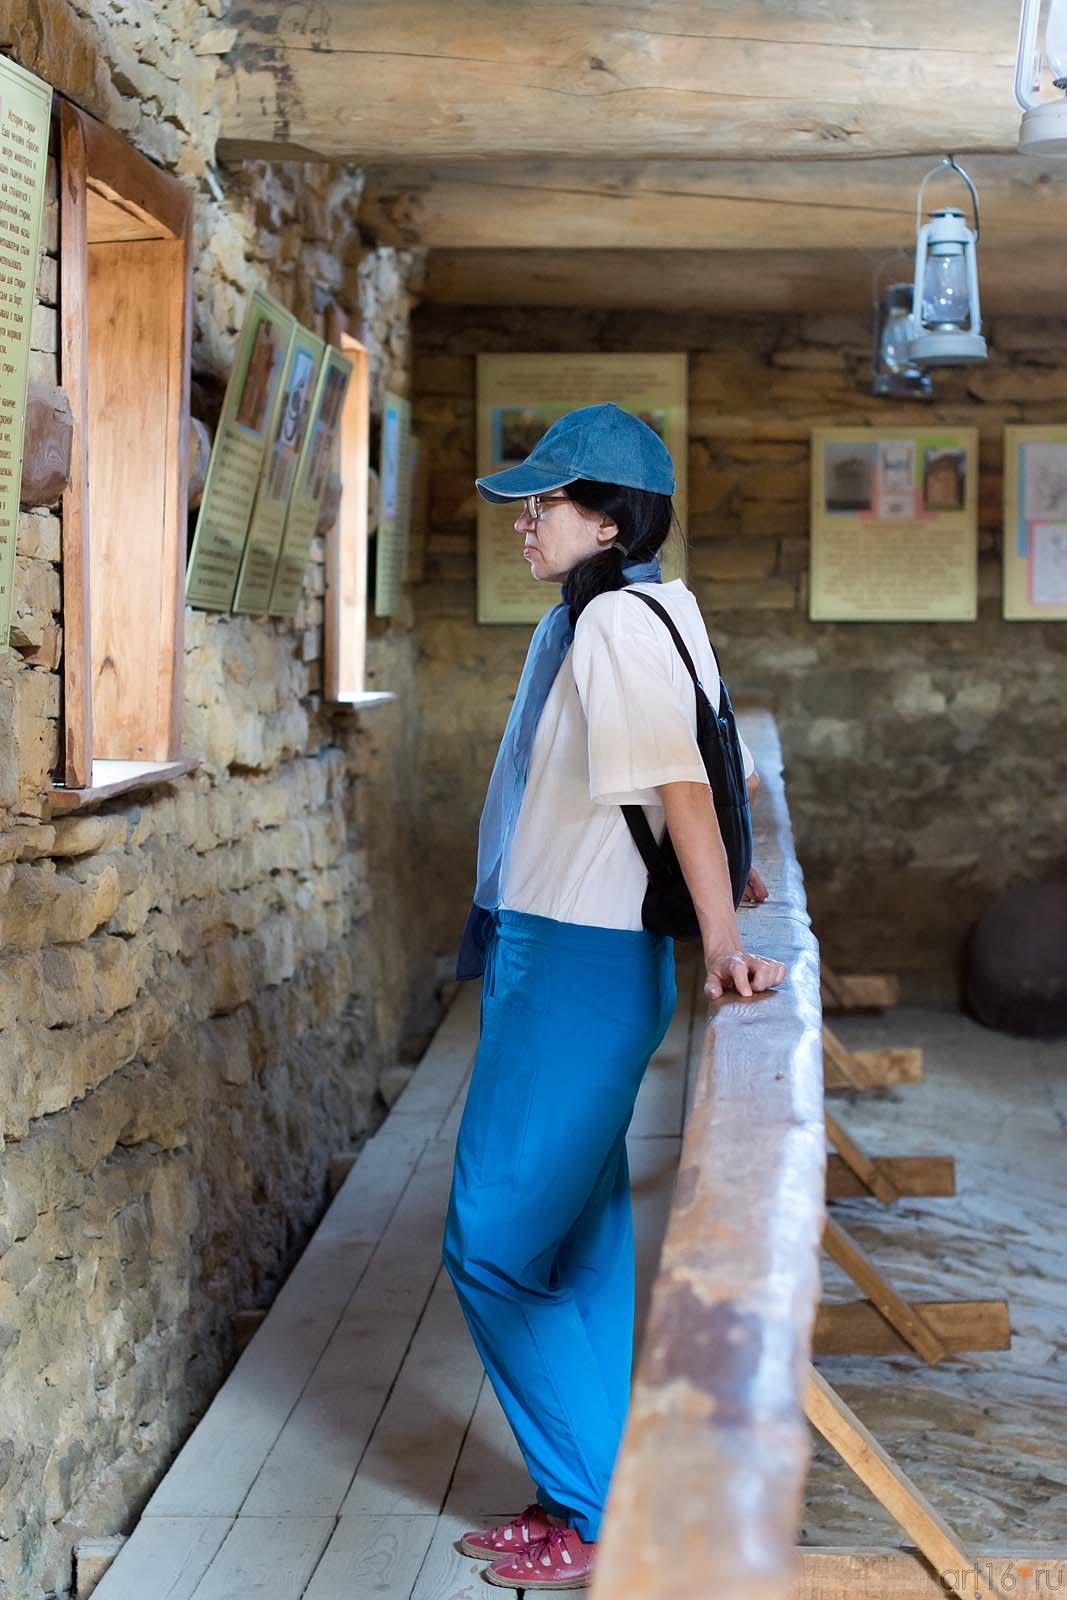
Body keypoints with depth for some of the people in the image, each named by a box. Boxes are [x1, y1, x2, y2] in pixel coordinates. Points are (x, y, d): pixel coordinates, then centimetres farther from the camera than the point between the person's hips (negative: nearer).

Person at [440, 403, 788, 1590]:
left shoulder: (617, 620, -18)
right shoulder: (614, 615, 12)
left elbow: (682, 784, -27)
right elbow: (720, 771, 19)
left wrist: (720, 935, -34)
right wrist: (721, 881, 29)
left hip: (577, 966, -10)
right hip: (558, 957, 10)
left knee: (494, 1244, -4)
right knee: (575, 1245, 15)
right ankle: (590, 1503, 25)